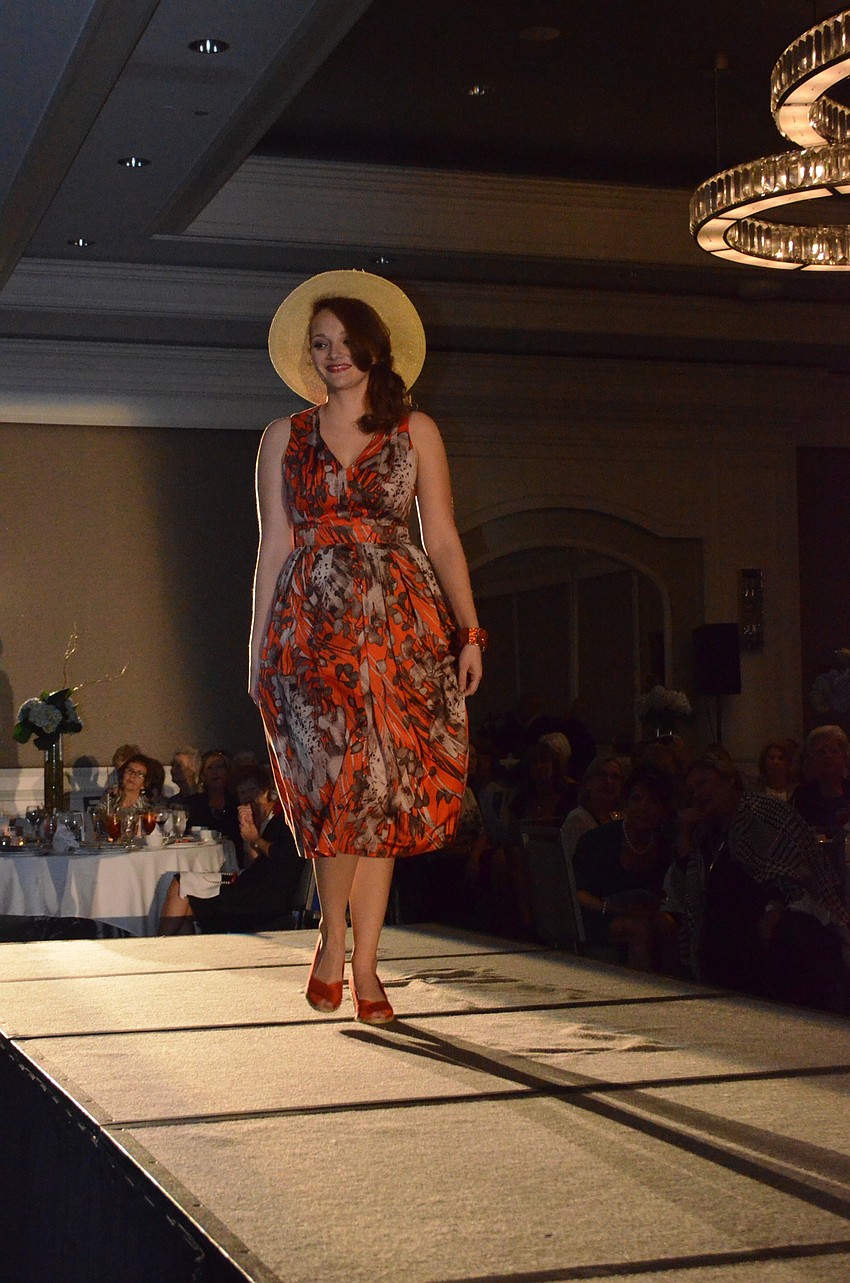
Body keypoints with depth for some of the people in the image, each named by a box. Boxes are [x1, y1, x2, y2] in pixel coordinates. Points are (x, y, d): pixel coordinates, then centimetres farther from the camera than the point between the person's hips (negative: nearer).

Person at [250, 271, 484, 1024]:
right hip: (313, 622, -1)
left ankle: (363, 965, 6)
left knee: (384, 792, -2)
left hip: (401, 622, 1)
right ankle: (334, 947, 2)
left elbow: (442, 539, 8)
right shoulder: (284, 438, 13)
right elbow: (274, 547, 11)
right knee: (354, 774, -16)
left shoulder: (415, 431, 12)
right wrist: (257, 647, 6)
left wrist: (469, 631, -1)